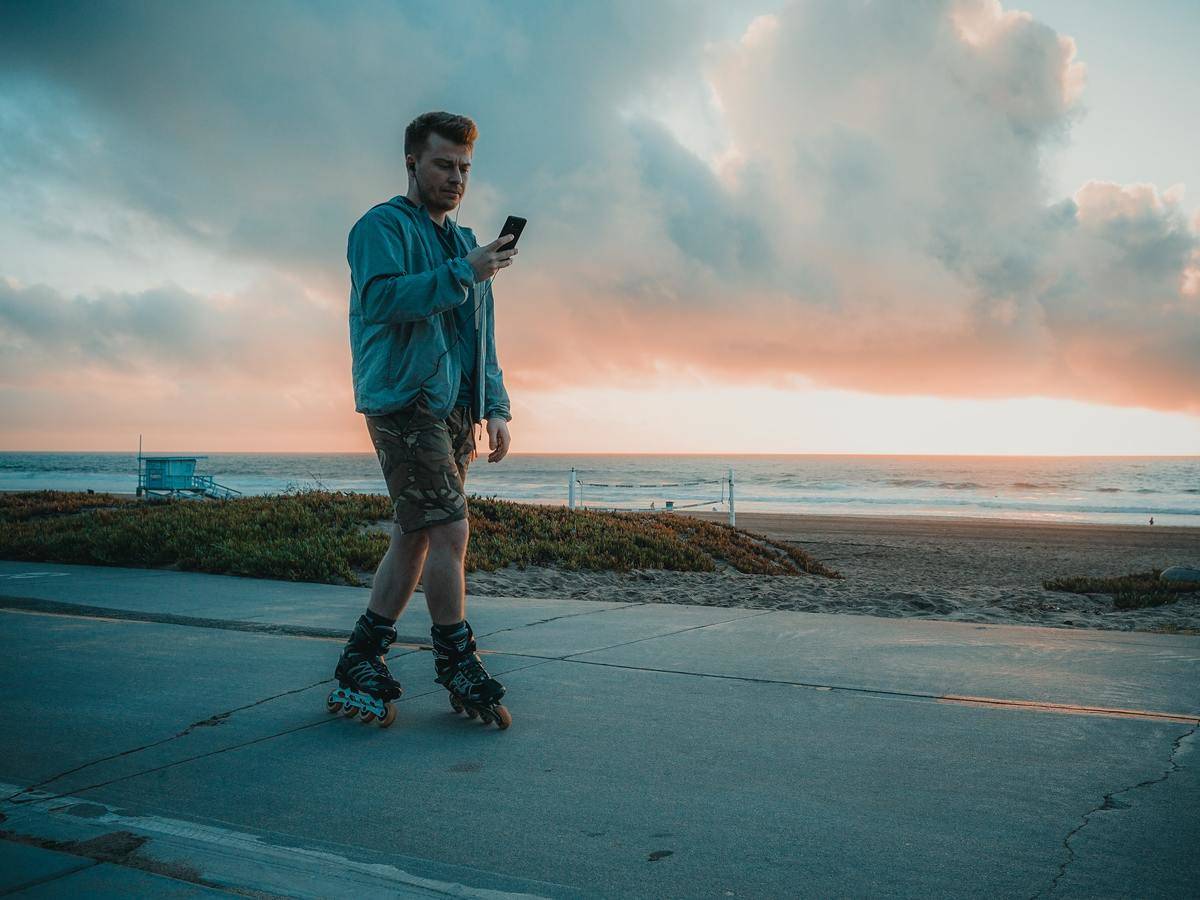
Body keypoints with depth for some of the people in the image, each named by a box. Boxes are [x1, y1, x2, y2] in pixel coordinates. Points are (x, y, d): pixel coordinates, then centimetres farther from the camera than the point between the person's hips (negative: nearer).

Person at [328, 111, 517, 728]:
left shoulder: (465, 243, 23)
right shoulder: (383, 226, 0)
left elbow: (483, 339, 22)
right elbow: (380, 297, -20)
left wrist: (496, 407, 11)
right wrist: (461, 273, -22)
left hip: (454, 413, 8)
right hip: (404, 404, -8)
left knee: (414, 537, 7)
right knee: (449, 532, -13)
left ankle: (360, 665, 16)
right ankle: (457, 667, 1)